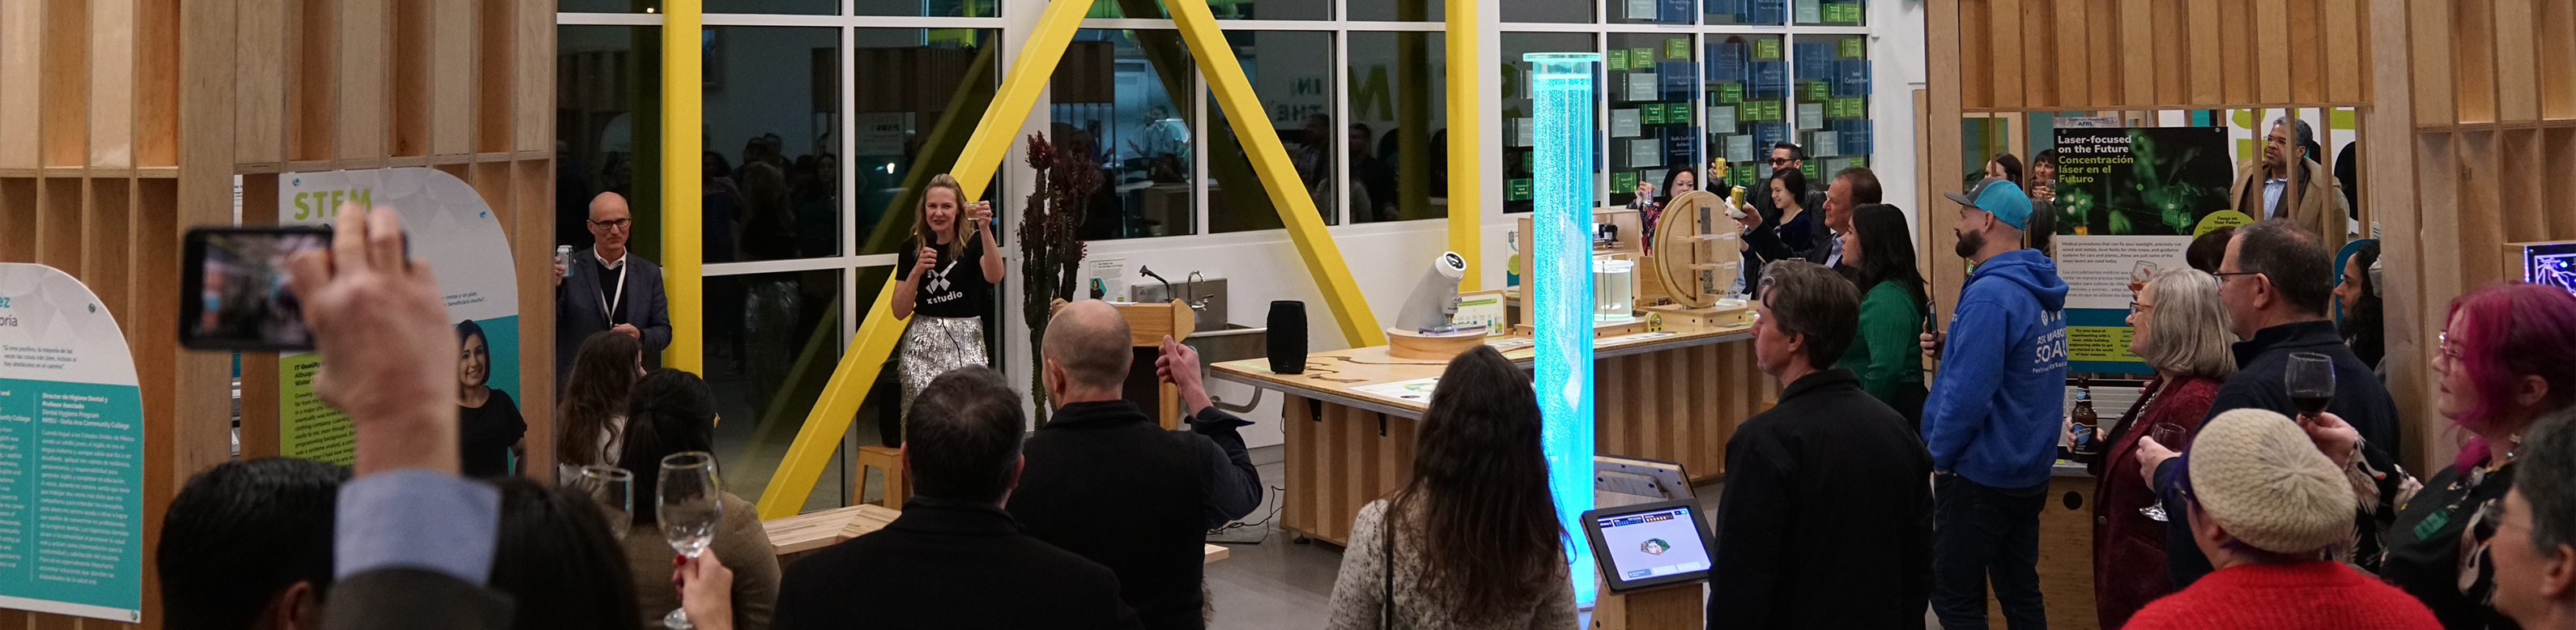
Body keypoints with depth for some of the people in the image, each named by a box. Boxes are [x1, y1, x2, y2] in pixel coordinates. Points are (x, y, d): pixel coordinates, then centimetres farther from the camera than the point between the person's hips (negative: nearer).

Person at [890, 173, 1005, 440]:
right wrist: (917, 270, -7)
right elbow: (900, 311, 7)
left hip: (965, 341, -2)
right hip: (922, 344, 2)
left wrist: (985, 229, -30)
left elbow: (994, 276, -21)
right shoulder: (913, 249, 8)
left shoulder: (973, 243, 1)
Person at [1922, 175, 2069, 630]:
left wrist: (1939, 455, -14)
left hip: (1980, 474, -9)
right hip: (2031, 470, 9)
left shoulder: (1990, 294, -22)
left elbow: (1967, 393, -27)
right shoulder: (2044, 291, 8)